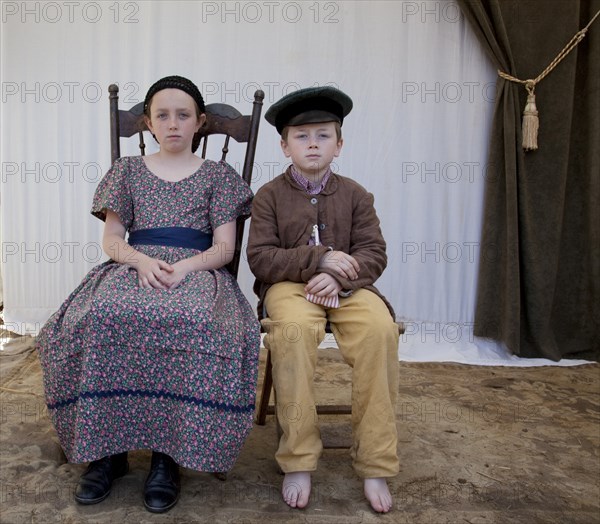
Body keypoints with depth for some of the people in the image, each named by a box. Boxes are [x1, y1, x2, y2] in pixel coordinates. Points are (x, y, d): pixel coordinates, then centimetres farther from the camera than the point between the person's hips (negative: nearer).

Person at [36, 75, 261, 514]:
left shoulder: (217, 174, 14)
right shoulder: (128, 170, 19)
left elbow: (224, 246, 5)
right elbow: (112, 238, 11)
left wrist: (185, 266, -15)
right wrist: (142, 260, -12)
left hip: (197, 270, -1)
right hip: (134, 267, 2)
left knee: (193, 323, -38)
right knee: (100, 319, -34)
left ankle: (168, 453, -24)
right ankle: (107, 448, -18)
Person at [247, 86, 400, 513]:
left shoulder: (355, 195, 10)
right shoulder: (269, 195, 5)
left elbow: (374, 254, 2)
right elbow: (261, 258, -4)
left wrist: (339, 276, -19)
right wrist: (319, 259, -16)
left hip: (347, 286, 2)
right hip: (289, 286, -1)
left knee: (380, 329, -31)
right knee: (293, 328, -37)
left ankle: (375, 465, -19)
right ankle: (298, 461, -23)